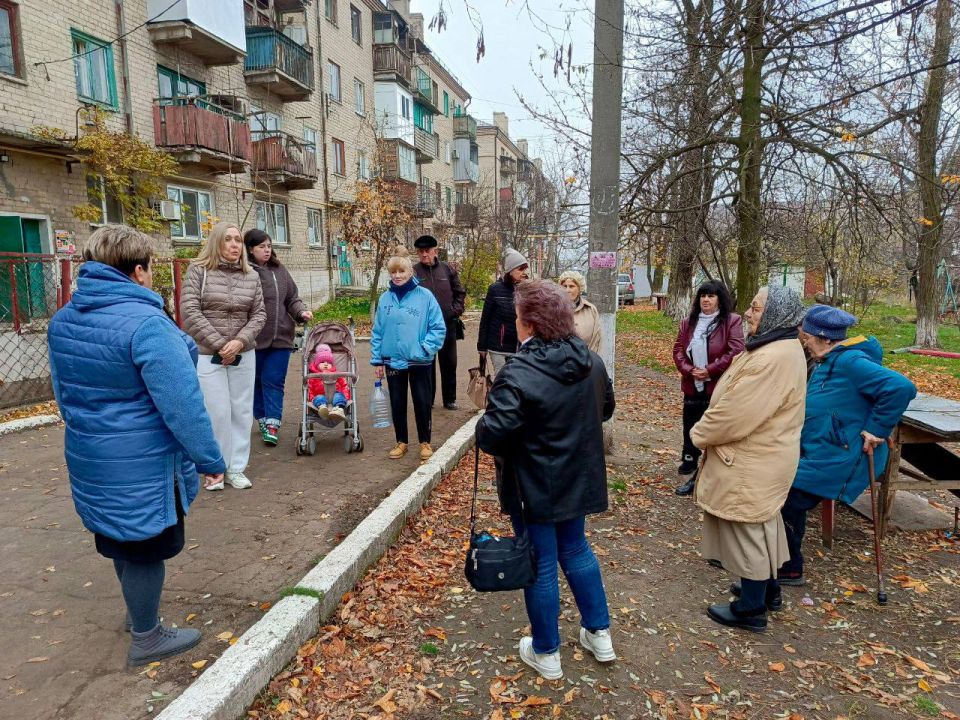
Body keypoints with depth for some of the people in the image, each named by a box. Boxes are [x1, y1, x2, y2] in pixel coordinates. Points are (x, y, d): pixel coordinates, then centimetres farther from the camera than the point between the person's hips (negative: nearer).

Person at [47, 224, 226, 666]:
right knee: (146, 548, 9)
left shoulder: (63, 320, 3)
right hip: (143, 465, -8)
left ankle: (138, 611, 47)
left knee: (123, 539, 25)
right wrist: (210, 459, -14)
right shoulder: (146, 324, -25)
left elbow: (64, 392, 15)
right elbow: (182, 406, -26)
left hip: (90, 458, 9)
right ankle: (146, 639, 28)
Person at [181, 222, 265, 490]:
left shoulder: (252, 276, 6)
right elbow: (190, 312, -8)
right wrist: (220, 345, -12)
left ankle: (236, 468, 19)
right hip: (208, 355, -3)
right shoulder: (198, 270, -2)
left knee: (241, 411, 6)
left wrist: (240, 341, -10)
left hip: (244, 355, 3)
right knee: (218, 413, -2)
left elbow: (258, 314, 6)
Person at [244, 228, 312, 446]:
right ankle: (262, 419, 27)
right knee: (257, 381, 11)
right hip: (254, 339, -3)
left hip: (280, 338, 3)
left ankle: (272, 424, 7)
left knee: (274, 381, 3)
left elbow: (292, 298, 14)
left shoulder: (280, 270, 8)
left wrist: (301, 312, -5)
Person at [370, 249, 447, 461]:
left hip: (419, 361, -3)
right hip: (393, 361, 3)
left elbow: (438, 328, -7)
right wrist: (377, 359, 4)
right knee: (397, 403, 13)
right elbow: (377, 332, 6)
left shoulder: (425, 296, -9)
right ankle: (401, 442, 29)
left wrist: (425, 348, -16)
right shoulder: (385, 298, 0)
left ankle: (425, 442, 25)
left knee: (422, 403, 7)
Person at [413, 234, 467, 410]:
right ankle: (427, 400, 18)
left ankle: (450, 399, 22)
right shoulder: (414, 272, -3)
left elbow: (460, 292, 12)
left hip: (448, 324, 2)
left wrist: (456, 310, 0)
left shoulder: (448, 270, 4)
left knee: (449, 364, 10)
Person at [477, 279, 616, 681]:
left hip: (534, 487, -6)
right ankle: (599, 634, 38)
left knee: (541, 565, 10)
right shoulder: (591, 362, -3)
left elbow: (491, 436, -28)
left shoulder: (518, 375, -26)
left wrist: (484, 428, -6)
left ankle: (546, 654, 29)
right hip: (578, 478, 7)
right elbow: (606, 410, 12)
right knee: (575, 550, 25)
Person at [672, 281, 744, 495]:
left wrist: (710, 371, -16)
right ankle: (691, 471, 27)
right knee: (690, 431, 12)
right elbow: (678, 350, 6)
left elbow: (735, 352, -14)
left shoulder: (732, 321, -4)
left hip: (719, 388, -5)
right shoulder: (688, 322, 12)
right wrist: (689, 370, -12)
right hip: (693, 387, 5)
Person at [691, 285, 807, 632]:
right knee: (758, 524, 23)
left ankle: (751, 609, 20)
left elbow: (736, 413, -28)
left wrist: (700, 434, -11)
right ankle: (766, 588, 41)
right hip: (760, 455, 10)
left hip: (754, 462, -10)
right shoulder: (776, 349, 7)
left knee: (747, 529, 4)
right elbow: (743, 406, 14)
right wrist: (708, 431, 7)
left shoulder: (774, 359, -28)